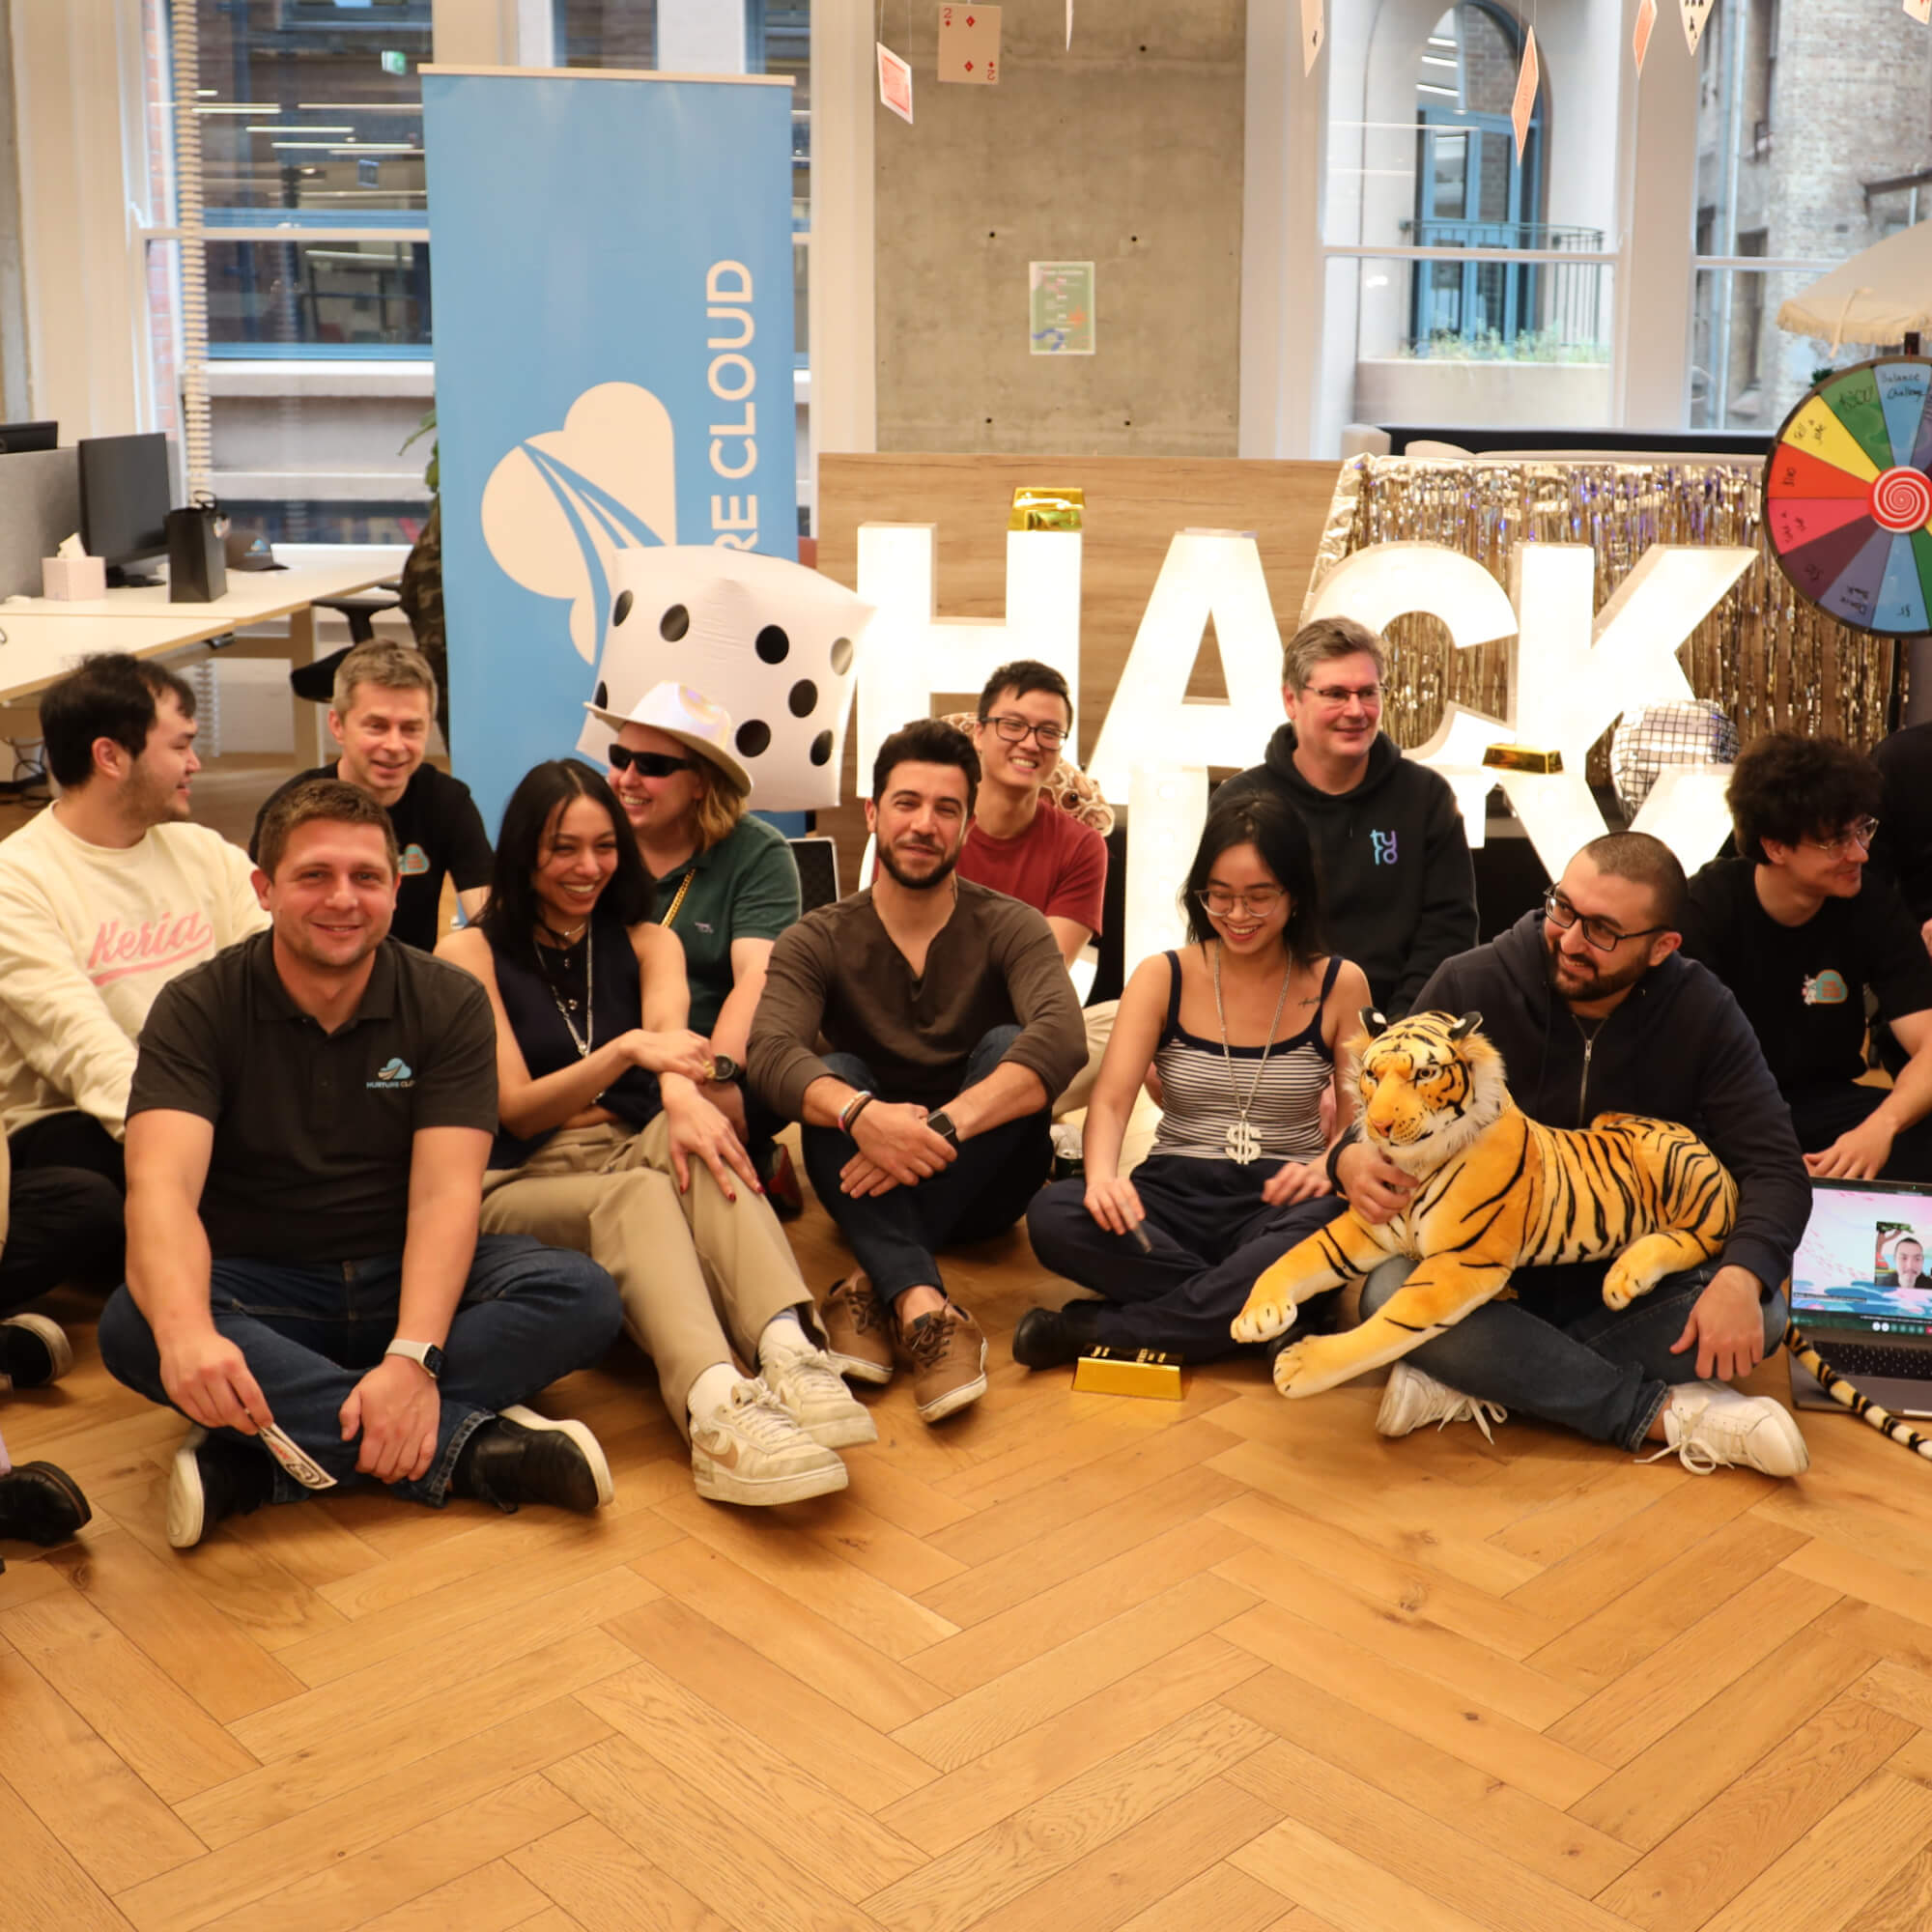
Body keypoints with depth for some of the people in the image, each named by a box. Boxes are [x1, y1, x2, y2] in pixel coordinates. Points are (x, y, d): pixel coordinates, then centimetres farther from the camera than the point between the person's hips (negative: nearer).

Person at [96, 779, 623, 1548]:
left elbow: (446, 1193, -15)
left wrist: (414, 1356, -33)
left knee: (581, 1294, -26)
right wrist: (185, 1328, -46)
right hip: (259, 1289, -1)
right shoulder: (198, 1008, -8)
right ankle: (469, 1442, -33)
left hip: (407, 1281, 1)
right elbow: (161, 1185, -24)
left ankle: (258, 1459, -32)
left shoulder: (449, 1002, -5)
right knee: (133, 1326, -33)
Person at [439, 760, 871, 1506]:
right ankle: (716, 1406, -64)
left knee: (691, 1141, -33)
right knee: (638, 1191, -37)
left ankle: (789, 1351, -57)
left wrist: (682, 1094, -36)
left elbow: (670, 1032, -10)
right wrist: (628, 1050, -24)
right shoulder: (471, 954, 4)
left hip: (637, 1152, 3)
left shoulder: (645, 941, 14)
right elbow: (516, 1108, -5)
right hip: (524, 1183, -3)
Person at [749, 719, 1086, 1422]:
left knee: (1006, 1047, -27)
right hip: (871, 1186, 1)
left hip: (982, 1185, 0)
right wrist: (861, 1114, -44)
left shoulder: (1011, 928, -5)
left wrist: (942, 1127, -41)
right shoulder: (819, 941, -2)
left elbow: (1063, 1039, -26)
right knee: (836, 1074, -28)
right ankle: (922, 1307, -48)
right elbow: (770, 1054, -22)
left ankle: (873, 1288, -38)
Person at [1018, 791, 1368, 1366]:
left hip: (1278, 1205, 0)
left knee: (1326, 1227, -39)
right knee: (1053, 1215, -31)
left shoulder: (1339, 985, 4)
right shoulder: (1163, 978, 4)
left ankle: (1100, 1328, -28)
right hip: (1175, 1196, 1)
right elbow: (1110, 1101, -6)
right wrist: (1103, 1177, -28)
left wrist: (1328, 1165, -19)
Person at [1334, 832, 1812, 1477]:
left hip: (1634, 1286, 1)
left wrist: (1741, 1276, -31)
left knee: (1761, 1314, -28)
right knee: (1389, 1292, -33)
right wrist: (1351, 1159, -31)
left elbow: (1773, 1166, -11)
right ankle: (1666, 1414, -28)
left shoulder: (1702, 1013, -9)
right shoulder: (1471, 986, -12)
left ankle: (1474, 1386, -25)